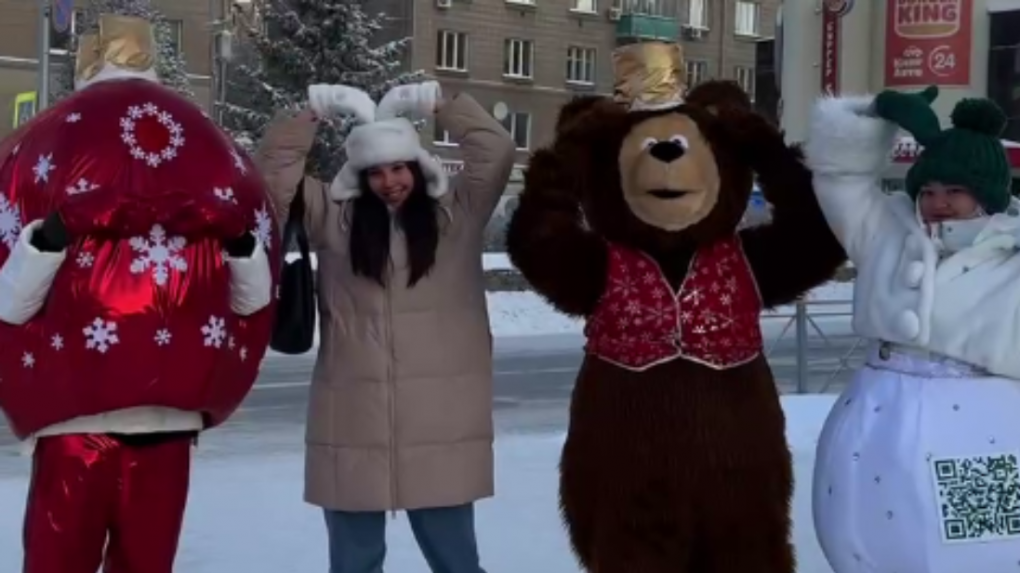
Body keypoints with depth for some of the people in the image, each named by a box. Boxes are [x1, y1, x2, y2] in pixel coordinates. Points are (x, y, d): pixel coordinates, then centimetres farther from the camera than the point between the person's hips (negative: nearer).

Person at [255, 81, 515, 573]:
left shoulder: (457, 213, 4)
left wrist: (437, 102, -6)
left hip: (439, 420, -1)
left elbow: (497, 152, -5)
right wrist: (313, 110, -1)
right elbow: (272, 171, 3)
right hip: (354, 422, 1)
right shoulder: (333, 218, 6)